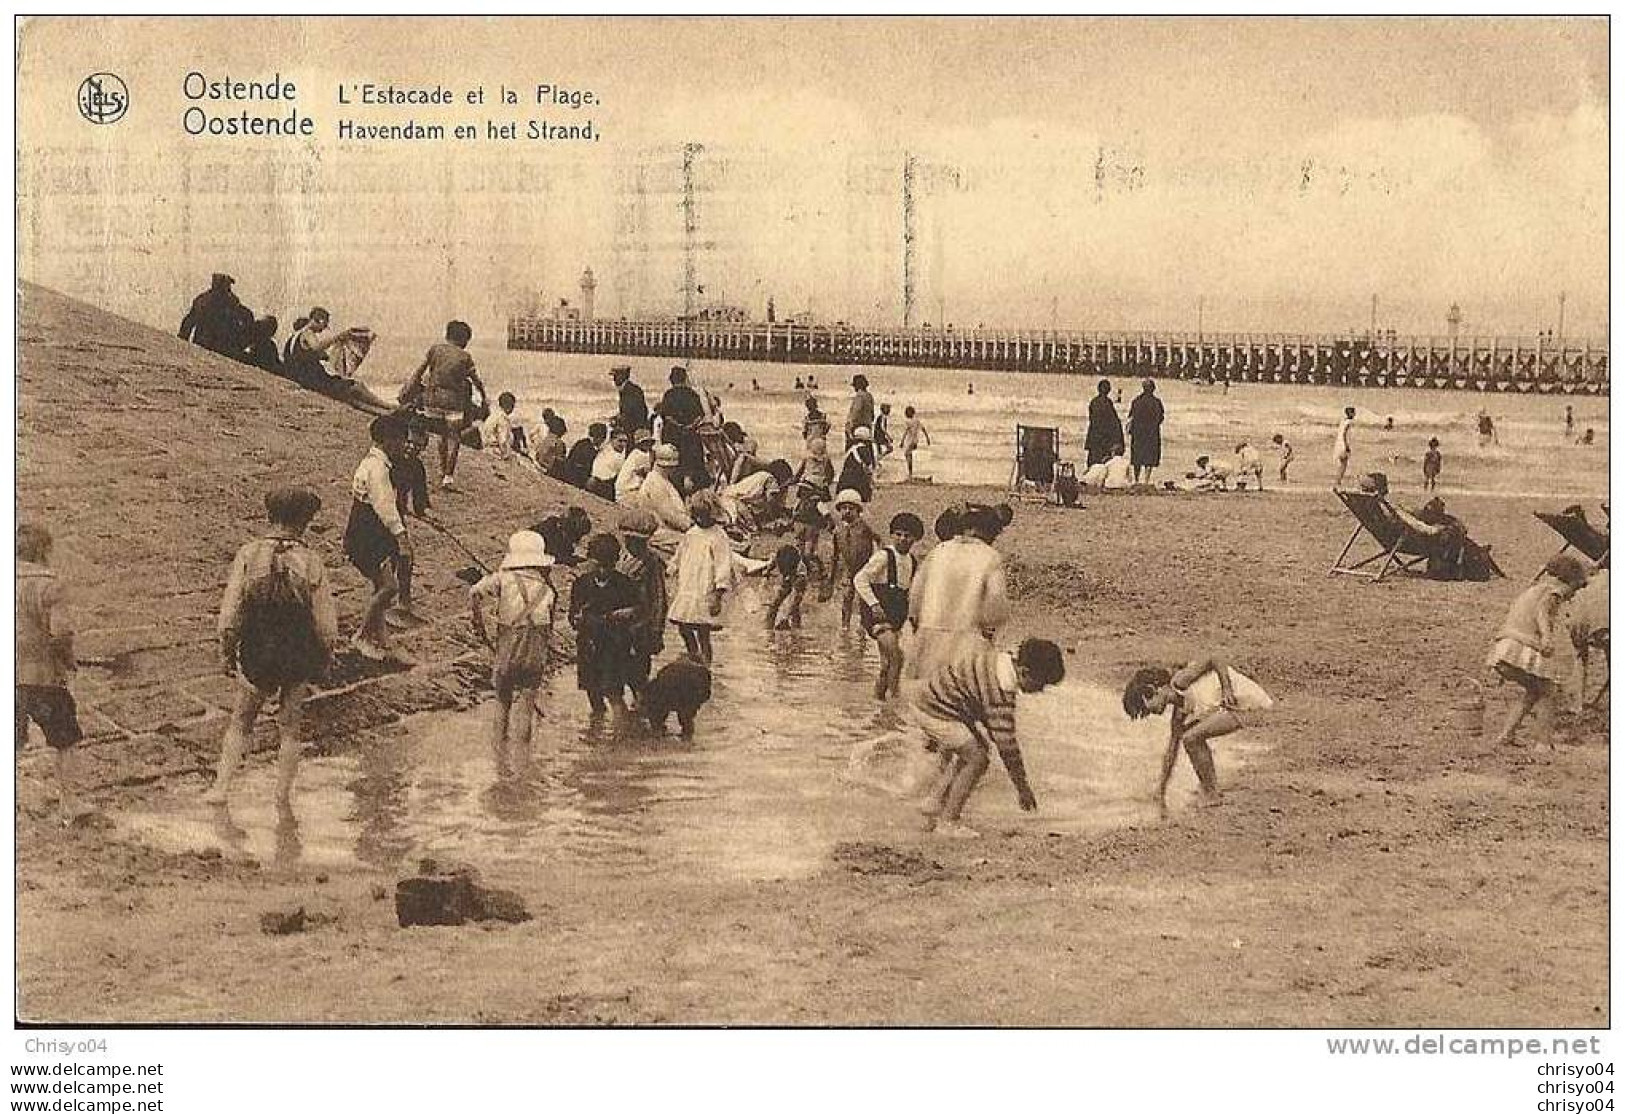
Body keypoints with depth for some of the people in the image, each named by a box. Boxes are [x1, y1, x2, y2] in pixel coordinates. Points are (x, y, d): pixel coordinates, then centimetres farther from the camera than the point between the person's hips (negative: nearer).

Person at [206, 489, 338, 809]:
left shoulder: (247, 556, -12)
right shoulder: (311, 565, -14)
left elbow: (229, 618, -11)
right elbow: (327, 629, -10)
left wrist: (226, 653, 5)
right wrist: (322, 662, 7)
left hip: (255, 660, 0)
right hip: (299, 663, 0)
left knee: (240, 723, 21)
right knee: (289, 729, 18)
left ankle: (221, 786, 18)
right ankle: (283, 798, 27)